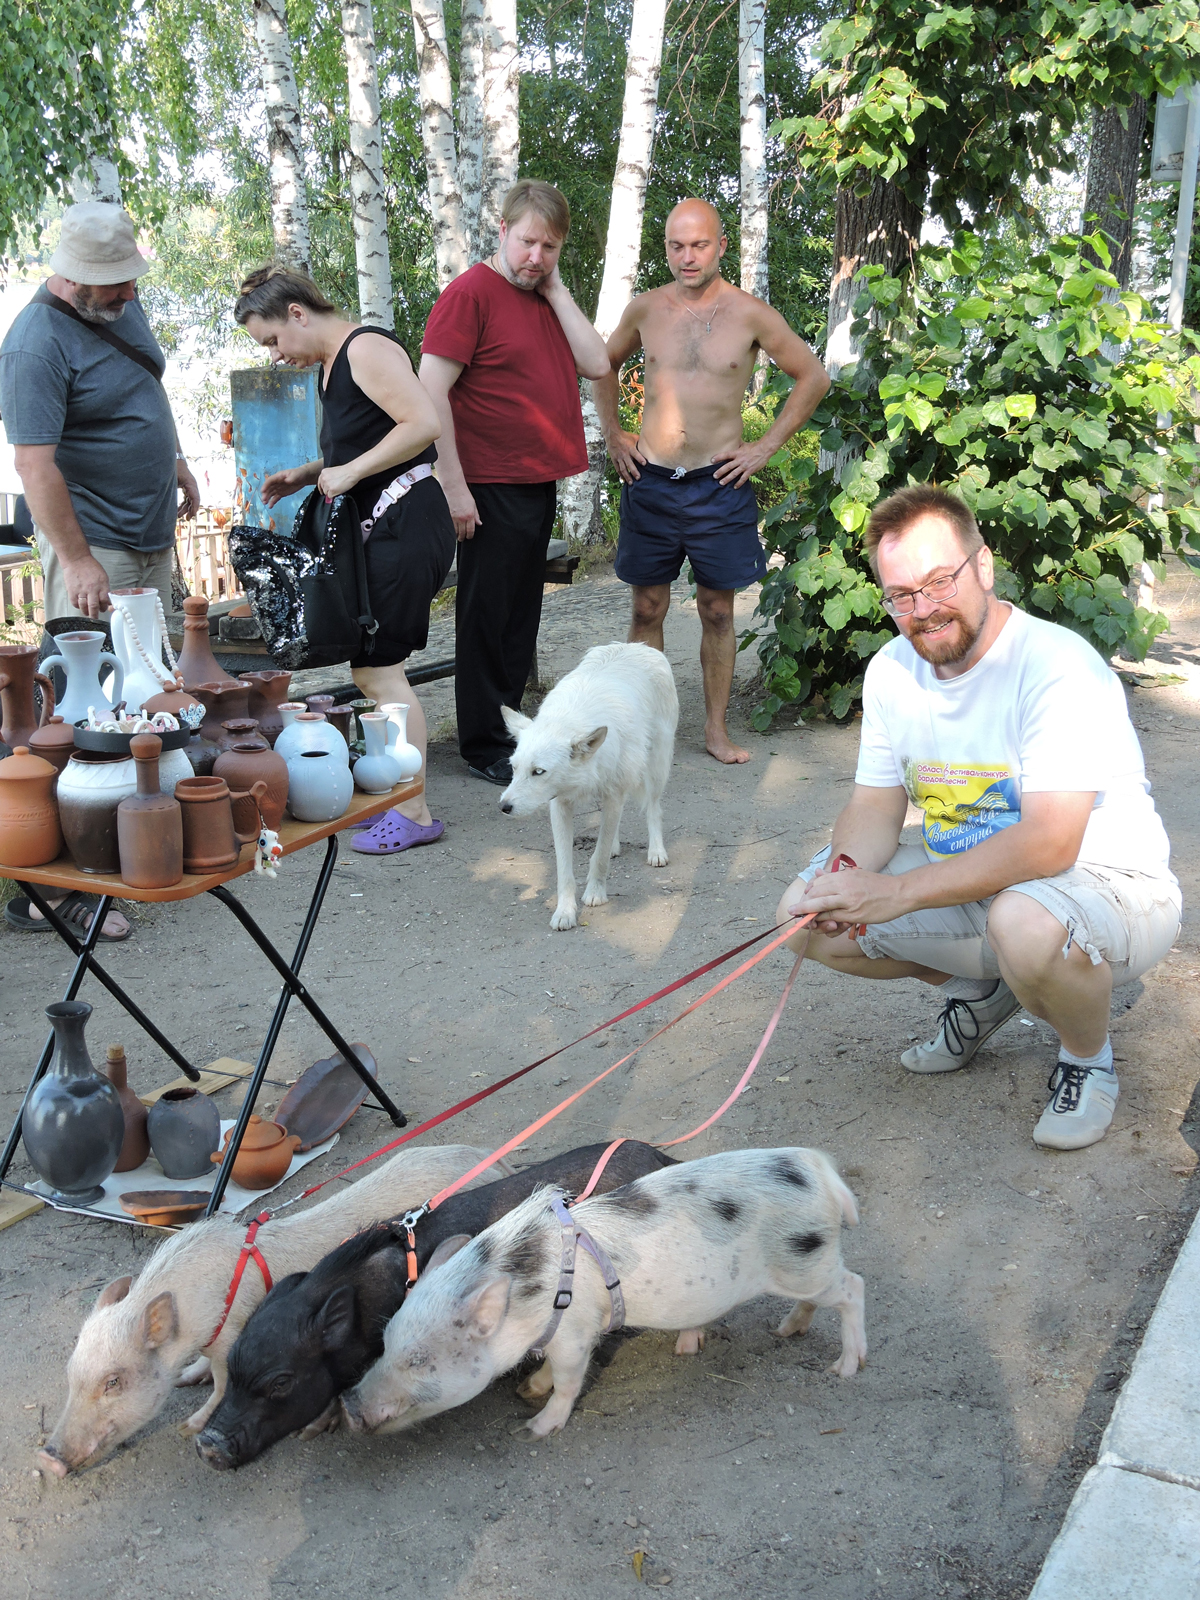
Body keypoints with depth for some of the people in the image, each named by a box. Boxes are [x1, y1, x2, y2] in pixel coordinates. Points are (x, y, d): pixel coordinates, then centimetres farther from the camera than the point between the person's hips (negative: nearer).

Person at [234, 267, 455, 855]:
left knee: (378, 668, -7)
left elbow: (424, 424, -23)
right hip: (380, 527, 10)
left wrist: (349, 471, -17)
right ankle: (396, 792, 20)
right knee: (373, 666, 11)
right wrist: (308, 474, 12)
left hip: (407, 524, -10)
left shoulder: (366, 348, -12)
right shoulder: (332, 363, 18)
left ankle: (415, 812, 0)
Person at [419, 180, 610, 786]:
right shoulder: (471, 291, -10)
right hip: (492, 491, -8)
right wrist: (454, 486, -20)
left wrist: (556, 290, -1)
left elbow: (595, 363, 3)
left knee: (520, 618, 15)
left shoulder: (548, 298, 14)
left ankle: (509, 725, 27)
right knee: (487, 616, 2)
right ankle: (484, 745, 12)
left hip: (540, 484, 8)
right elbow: (431, 391, -17)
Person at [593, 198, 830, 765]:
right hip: (650, 482, 2)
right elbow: (605, 364, 22)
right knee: (647, 607, 5)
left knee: (718, 610, 5)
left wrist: (765, 447, 1)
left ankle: (716, 729, 16)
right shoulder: (645, 309, 4)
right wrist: (612, 432, 12)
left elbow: (813, 377, 5)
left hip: (718, 485, -1)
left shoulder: (750, 314, -3)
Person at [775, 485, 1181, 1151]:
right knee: (810, 914, -6)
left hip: (1105, 883, -7)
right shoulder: (892, 669, -2)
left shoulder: (1060, 667, -25)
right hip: (972, 881, 7)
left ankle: (1088, 1055, -5)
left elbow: (1049, 844, -32)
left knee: (1025, 924, -41)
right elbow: (876, 804, 2)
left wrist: (898, 893, -35)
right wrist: (845, 873, -22)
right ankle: (981, 989, 16)